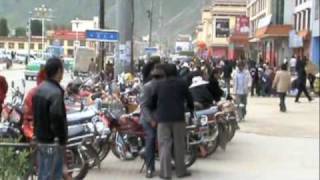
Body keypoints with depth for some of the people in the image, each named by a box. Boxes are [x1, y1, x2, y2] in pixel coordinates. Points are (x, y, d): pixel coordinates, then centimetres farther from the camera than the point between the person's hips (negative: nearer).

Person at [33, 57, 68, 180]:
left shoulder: (39, 89, 9)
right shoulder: (55, 92, -20)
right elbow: (57, 118, -25)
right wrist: (62, 138, -13)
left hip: (40, 139, 9)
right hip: (53, 143, -9)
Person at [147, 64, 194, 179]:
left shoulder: (159, 84, 6)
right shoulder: (181, 83, 3)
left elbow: (152, 101, 9)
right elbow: (189, 98, 11)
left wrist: (153, 111, 27)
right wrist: (191, 109, 29)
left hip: (163, 117, 0)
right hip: (178, 117, 0)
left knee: (165, 144, 1)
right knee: (179, 144, 8)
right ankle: (181, 171, 12)